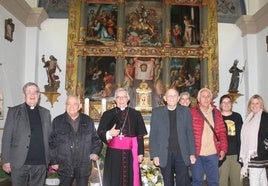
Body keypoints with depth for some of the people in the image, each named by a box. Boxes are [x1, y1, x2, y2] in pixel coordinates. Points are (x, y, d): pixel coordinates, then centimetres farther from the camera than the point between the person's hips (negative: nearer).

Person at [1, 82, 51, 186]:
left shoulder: (45, 113, 10)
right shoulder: (14, 111, 3)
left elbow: (49, 137, 11)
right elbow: (7, 137, 0)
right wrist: (6, 160, -6)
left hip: (40, 163, 2)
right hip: (19, 162, -2)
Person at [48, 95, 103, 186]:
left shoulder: (88, 121, 6)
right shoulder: (57, 121, 2)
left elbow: (95, 138, 13)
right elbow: (52, 143, 2)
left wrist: (95, 151, -1)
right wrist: (53, 161, 0)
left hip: (84, 166, 1)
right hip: (65, 166, -1)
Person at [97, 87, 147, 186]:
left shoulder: (136, 114, 7)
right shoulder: (108, 114, 7)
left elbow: (140, 136, 6)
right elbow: (100, 133, 1)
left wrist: (140, 153, 0)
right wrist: (109, 134, -19)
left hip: (130, 154, 0)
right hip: (113, 154, 0)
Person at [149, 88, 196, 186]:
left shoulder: (185, 111, 5)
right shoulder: (157, 112, 3)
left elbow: (190, 134, 6)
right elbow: (153, 136, 2)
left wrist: (192, 153, 1)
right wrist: (154, 155, -4)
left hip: (182, 154, 0)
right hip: (165, 155, 0)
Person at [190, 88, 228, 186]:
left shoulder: (217, 113, 10)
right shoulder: (192, 112, -2)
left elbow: (222, 132, 11)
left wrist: (223, 149, 4)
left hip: (213, 154, 3)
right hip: (196, 154, -3)